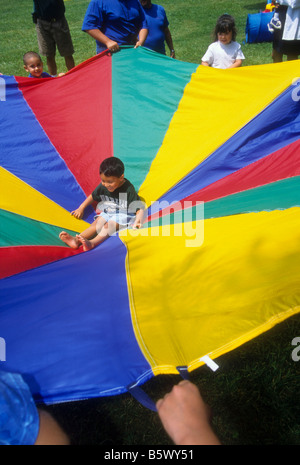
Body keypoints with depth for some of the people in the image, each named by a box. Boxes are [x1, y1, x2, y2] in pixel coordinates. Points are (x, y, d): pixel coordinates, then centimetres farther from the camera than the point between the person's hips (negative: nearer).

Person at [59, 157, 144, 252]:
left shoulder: (128, 189, -19)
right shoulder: (103, 186, -3)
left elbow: (139, 208, -22)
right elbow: (93, 196, 15)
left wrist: (137, 220, -40)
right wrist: (81, 208, 12)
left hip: (123, 214, -5)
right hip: (108, 212, 5)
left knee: (109, 225, -31)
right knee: (97, 223, -21)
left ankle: (92, 243, -53)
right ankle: (76, 240, -42)